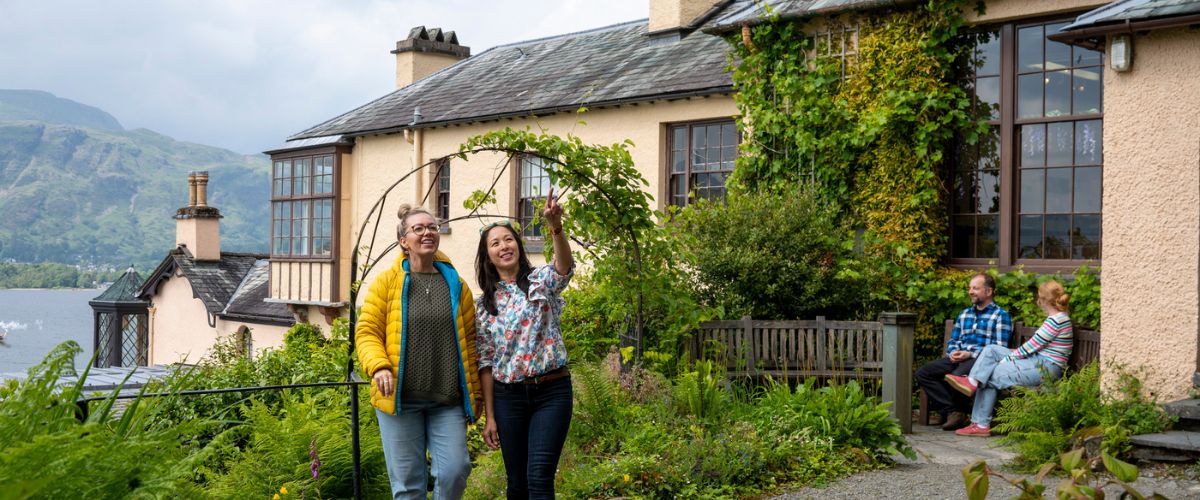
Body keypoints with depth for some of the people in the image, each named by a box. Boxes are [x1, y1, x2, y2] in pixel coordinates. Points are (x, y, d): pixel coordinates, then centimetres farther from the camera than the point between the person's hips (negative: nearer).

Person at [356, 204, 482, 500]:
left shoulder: (456, 285, 9)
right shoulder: (386, 282, 2)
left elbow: (468, 341, 11)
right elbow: (367, 332, 0)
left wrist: (475, 393, 9)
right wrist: (379, 366, -19)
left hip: (448, 401, 2)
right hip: (399, 398, -1)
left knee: (455, 470, -11)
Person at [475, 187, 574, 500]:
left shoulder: (542, 282, 0)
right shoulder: (484, 304, 8)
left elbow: (565, 267, -25)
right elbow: (486, 362, 8)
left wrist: (555, 226, -44)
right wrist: (490, 417, 3)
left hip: (551, 392, -3)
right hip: (508, 397, 3)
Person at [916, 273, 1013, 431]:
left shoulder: (1001, 316, 4)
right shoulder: (964, 314, 26)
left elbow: (999, 348, -6)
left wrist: (970, 354, -15)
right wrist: (953, 352, 1)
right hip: (958, 358, 7)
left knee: (958, 376, -38)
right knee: (923, 373, -15)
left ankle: (961, 413, -11)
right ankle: (952, 412, -21)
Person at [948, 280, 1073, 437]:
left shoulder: (1057, 320, -15)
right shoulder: (1055, 318, 17)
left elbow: (1033, 345, -16)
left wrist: (1009, 357, -7)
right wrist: (1016, 352, 9)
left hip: (1045, 368, -10)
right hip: (1038, 361, 10)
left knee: (989, 375, -10)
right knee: (991, 350, 1)